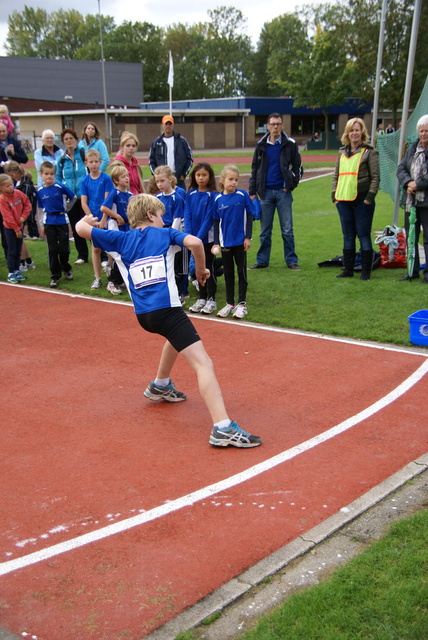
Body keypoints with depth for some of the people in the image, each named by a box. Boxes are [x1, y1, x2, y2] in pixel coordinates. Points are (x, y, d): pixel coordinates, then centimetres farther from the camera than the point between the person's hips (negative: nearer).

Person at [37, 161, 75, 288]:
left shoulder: (61, 187, -9)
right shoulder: (40, 191, 1)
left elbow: (72, 198, 3)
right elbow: (41, 209, 10)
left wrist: (65, 209, 5)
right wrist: (42, 225, 9)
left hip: (62, 221, -2)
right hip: (49, 223, 2)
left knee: (64, 248, 3)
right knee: (52, 250, 4)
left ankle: (66, 269, 28)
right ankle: (55, 276, 11)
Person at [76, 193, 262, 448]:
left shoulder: (122, 239, 17)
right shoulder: (165, 234, 9)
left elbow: (82, 228, 21)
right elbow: (195, 242, -10)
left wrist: (86, 221, 44)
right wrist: (201, 269, 7)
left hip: (143, 315, 7)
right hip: (166, 309, -6)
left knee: (177, 336, 39)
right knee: (203, 363, -14)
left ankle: (160, 386, 51)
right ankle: (223, 428, -27)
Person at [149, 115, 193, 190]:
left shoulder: (182, 141, 7)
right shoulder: (156, 142, 9)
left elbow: (189, 159, 8)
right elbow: (151, 161, 11)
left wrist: (184, 174, 0)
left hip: (179, 179, 0)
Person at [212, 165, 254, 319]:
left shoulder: (243, 195, -6)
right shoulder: (218, 199, 0)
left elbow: (249, 217, -2)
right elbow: (216, 222, 5)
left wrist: (248, 237, -6)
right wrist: (216, 243, 2)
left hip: (240, 241, -2)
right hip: (225, 242, 2)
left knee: (241, 272, 6)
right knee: (228, 273, 11)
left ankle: (242, 304, 14)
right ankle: (230, 303, 21)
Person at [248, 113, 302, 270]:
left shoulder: (290, 144, 1)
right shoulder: (261, 145, 7)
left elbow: (298, 167, 6)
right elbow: (254, 169, 12)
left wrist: (291, 185, -4)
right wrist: (252, 192, 7)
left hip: (283, 192, -2)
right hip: (266, 192, 2)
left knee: (287, 229, 0)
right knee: (264, 230, 7)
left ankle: (291, 261, 8)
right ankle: (262, 261, 15)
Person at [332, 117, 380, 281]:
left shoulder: (370, 151, -1)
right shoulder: (342, 152, 16)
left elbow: (375, 177, -4)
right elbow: (336, 175, 19)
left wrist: (370, 197, -11)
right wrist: (334, 195, 10)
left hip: (362, 201, -5)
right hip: (344, 200, 6)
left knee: (363, 235, -1)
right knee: (348, 236, 10)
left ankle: (366, 271, 5)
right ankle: (348, 269, 18)